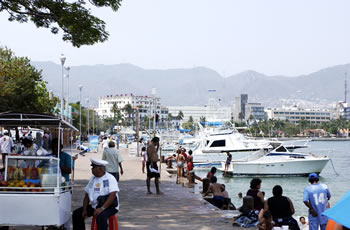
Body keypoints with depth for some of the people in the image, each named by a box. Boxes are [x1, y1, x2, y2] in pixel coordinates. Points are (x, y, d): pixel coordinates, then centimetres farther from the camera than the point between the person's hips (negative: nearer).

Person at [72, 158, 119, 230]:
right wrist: (84, 210, 1)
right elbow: (87, 195, 13)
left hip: (109, 206, -8)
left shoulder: (110, 178, -11)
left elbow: (112, 195, -22)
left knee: (100, 216, -37)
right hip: (94, 206, 8)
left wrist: (102, 208, -30)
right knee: (76, 213, -1)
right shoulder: (93, 178, 11)